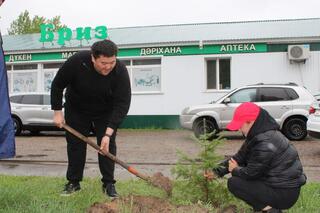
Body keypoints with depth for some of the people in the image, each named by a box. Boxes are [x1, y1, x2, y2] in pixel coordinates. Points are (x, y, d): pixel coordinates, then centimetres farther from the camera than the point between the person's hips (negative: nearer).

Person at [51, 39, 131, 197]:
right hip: (76, 109, 1)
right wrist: (57, 112, -15)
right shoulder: (77, 61, -31)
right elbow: (57, 85, -16)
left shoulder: (120, 72, -31)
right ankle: (73, 182, 15)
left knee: (107, 144, -8)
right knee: (75, 143, 3)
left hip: (105, 112, 0)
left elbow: (122, 104, -30)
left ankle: (108, 183, 2)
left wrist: (108, 133, -36)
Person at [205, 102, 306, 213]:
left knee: (233, 183, -10)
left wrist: (234, 170, 0)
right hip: (277, 183, 10)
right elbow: (239, 157, 9)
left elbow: (250, 173, -21)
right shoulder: (258, 136, 4)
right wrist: (217, 171, 3)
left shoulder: (266, 144, -27)